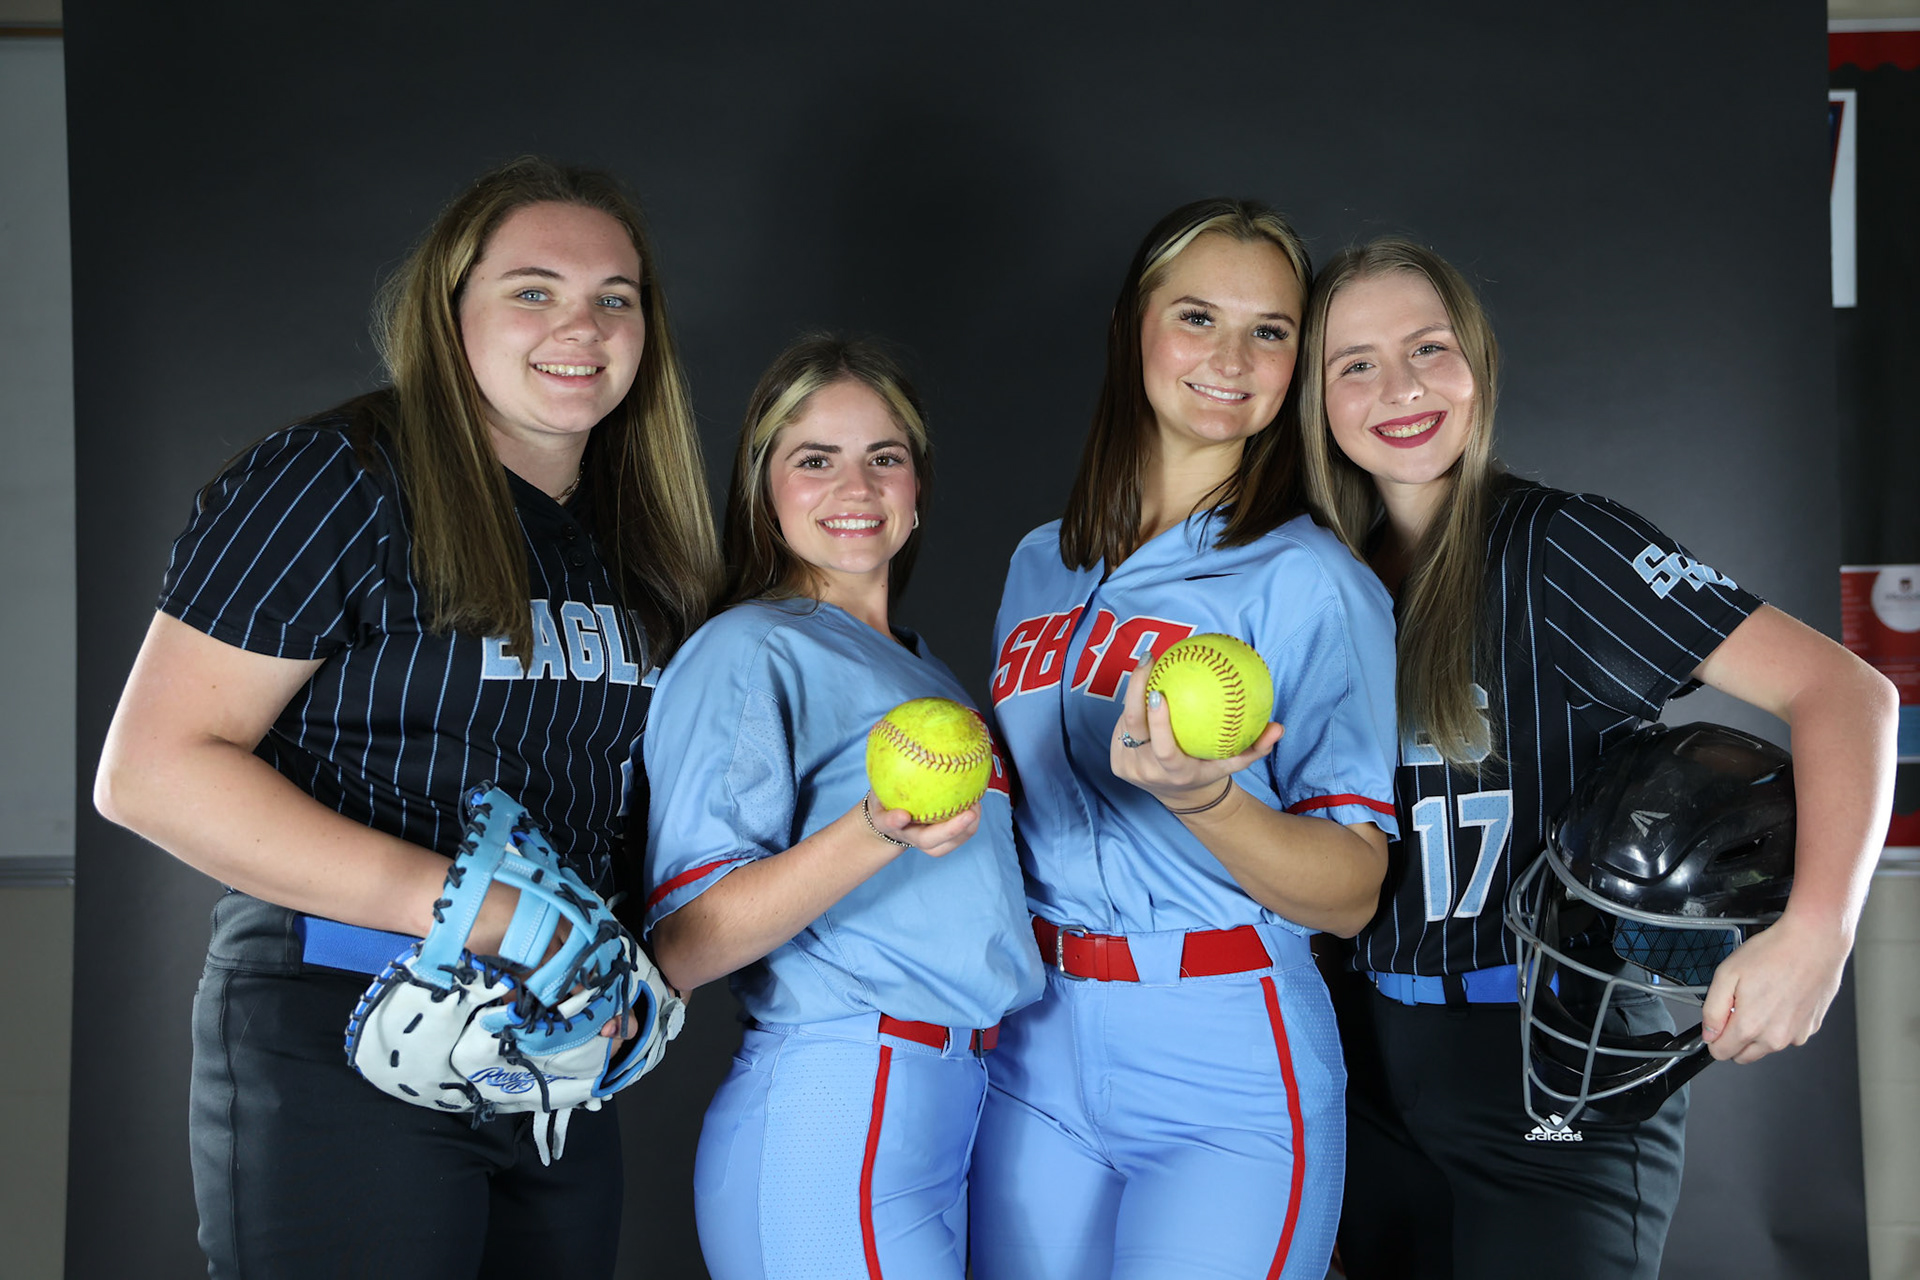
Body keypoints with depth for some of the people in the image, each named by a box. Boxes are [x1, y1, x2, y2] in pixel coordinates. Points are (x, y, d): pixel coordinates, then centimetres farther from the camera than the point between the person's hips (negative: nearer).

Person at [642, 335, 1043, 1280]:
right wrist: (877, 833, -29)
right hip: (833, 1112, -8)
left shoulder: (919, 666, 18)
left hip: (958, 1097, 8)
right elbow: (683, 948, -16)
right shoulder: (750, 650, -7)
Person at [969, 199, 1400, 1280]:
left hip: (1226, 1075, -4)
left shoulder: (1315, 583, -8)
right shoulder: (1045, 568, 8)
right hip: (1036, 1057, 5)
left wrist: (1201, 797, -29)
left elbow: (1350, 895, -12)